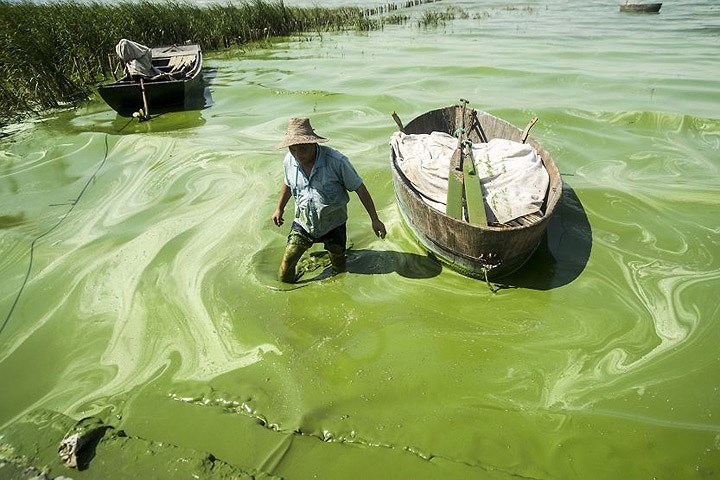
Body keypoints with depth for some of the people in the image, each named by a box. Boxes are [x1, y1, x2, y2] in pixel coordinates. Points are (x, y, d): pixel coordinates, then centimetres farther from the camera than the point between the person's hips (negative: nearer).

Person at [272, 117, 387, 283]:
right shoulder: (289, 160, -13)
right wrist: (279, 208, 22)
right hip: (303, 222, 2)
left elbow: (359, 189, -18)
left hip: (333, 224, -2)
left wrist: (375, 220, -15)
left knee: (339, 265, 18)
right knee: (288, 260, -2)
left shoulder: (336, 161, -27)